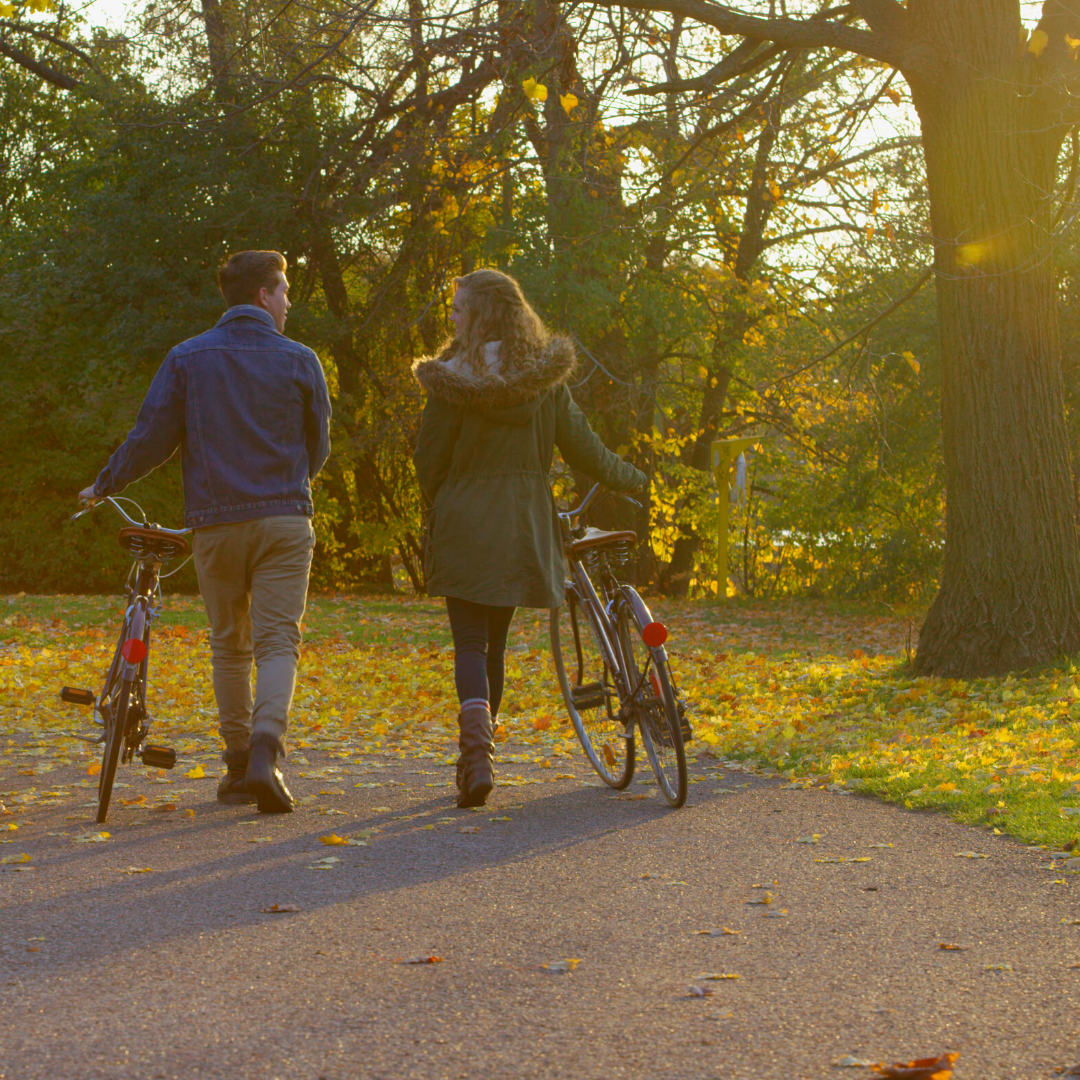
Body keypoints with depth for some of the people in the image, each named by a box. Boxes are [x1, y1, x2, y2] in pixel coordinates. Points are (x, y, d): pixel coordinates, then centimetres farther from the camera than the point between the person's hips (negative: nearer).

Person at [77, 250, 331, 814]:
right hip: (285, 520, -1)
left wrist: (103, 486, 16)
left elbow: (151, 438, 0)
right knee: (277, 641, -3)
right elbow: (318, 447, 9)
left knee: (229, 645, 13)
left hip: (216, 522, 2)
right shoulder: (298, 360, 1)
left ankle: (238, 766, 16)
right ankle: (265, 750, -24)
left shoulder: (187, 358, 3)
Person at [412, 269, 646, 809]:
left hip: (464, 523, -4)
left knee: (469, 643, -3)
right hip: (523, 522, 4)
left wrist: (440, 508, 15)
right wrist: (632, 478, 24)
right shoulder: (546, 377, 2)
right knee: (495, 642, 15)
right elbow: (582, 447, 7)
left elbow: (429, 460, -4)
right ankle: (477, 757, 22)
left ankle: (476, 755, -21)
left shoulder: (454, 380, -10)